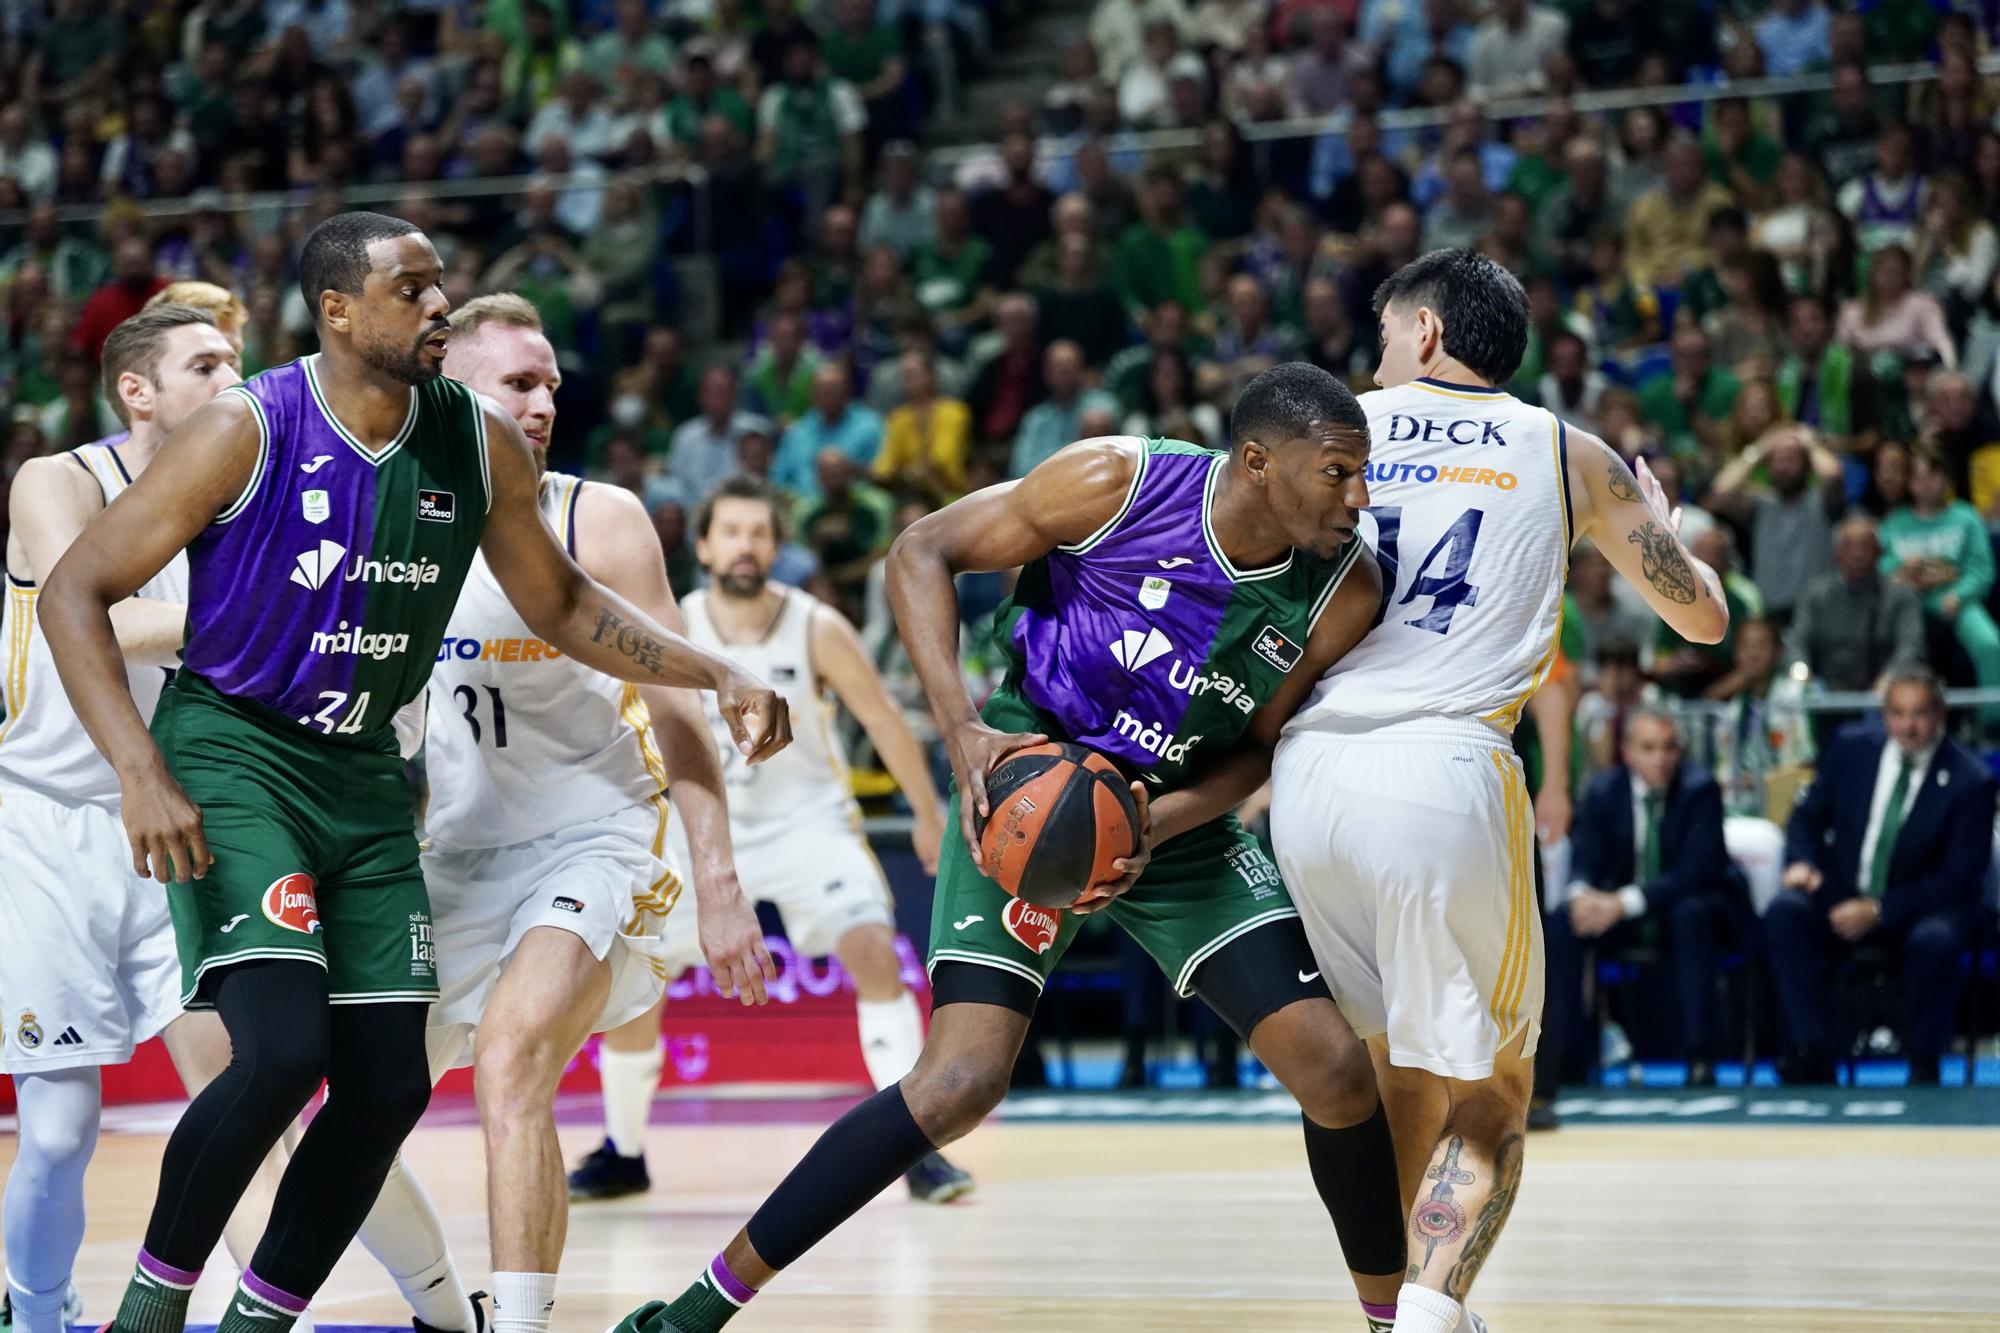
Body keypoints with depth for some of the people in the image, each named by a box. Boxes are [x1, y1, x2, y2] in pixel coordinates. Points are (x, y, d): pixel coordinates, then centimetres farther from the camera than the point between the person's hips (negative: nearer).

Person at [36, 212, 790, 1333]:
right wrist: (143, 776, -26)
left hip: (366, 775, 6)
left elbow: (561, 603, 14)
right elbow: (77, 592, -15)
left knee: (388, 1084, 1)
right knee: (283, 1051, -22)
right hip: (232, 753, -6)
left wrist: (717, 674, 1)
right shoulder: (250, 431, -17)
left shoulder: (482, 445, -2)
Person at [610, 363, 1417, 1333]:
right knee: (963, 1080, -18)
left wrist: (1162, 825, -20)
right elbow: (923, 552, -12)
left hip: (1179, 819, 4)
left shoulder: (1342, 595, -13)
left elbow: (1257, 745, 1)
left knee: (1337, 1072, -9)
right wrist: (962, 730, -24)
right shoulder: (1117, 482, -23)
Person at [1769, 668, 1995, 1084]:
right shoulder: (1851, 748, 3)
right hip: (1841, 896, 3)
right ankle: (1813, 1053, -26)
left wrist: (1879, 910, -21)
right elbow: (1807, 816, 13)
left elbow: (1960, 876, -11)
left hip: (1921, 910, -3)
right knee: (1785, 912, -27)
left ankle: (1924, 1064, -16)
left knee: (1935, 941, -38)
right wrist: (1801, 861, -11)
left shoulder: (1970, 781, -9)